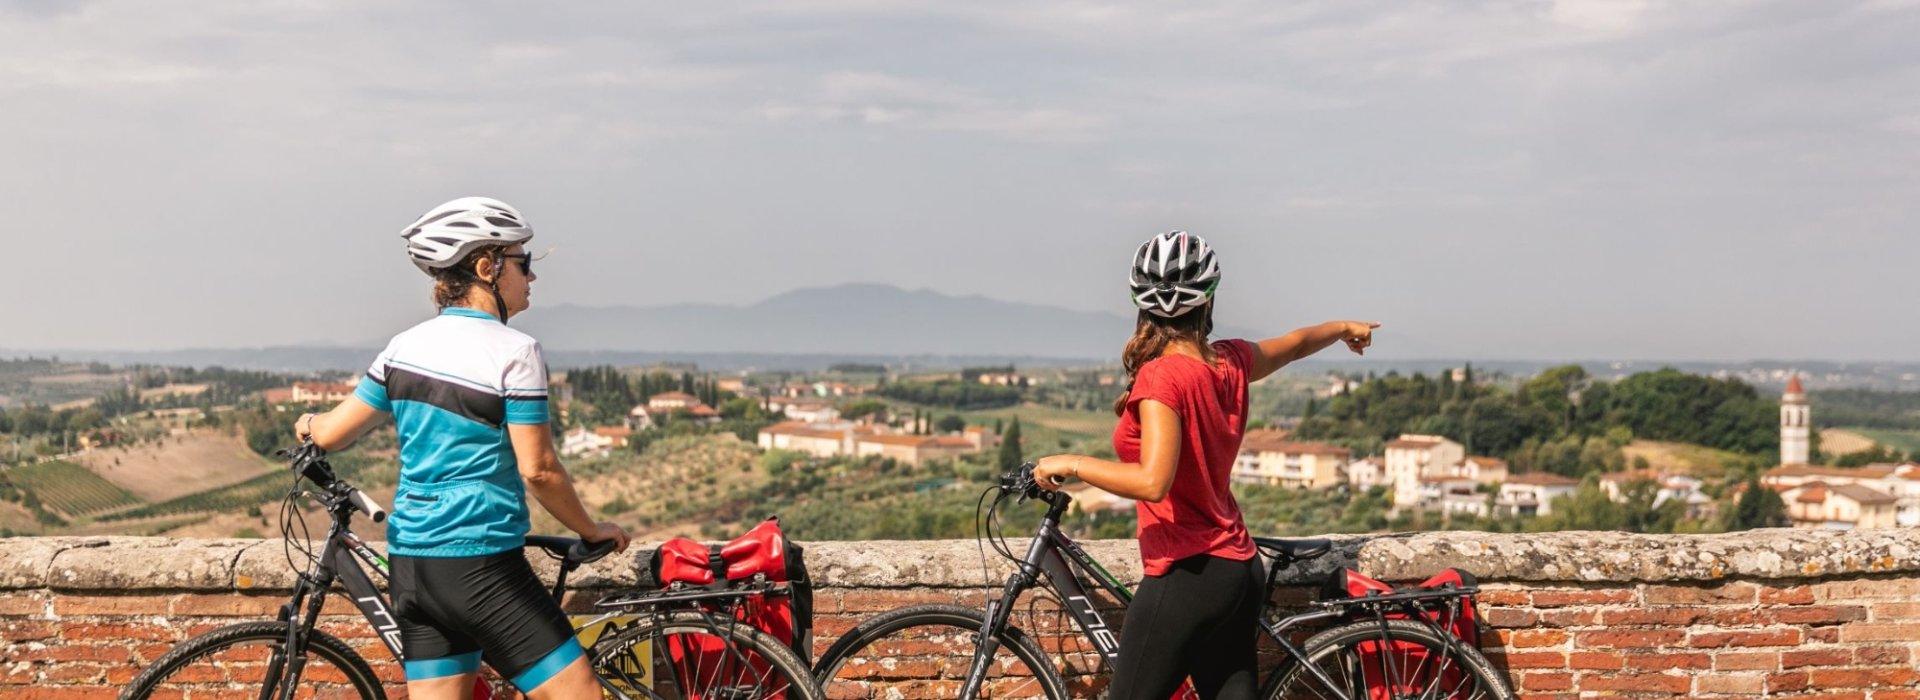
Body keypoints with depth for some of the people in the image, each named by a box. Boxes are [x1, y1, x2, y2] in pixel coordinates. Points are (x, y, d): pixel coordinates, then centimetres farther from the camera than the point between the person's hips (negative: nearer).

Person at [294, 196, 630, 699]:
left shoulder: (406, 346, 8)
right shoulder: (513, 351, -11)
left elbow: (332, 433, 11)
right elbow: (538, 470, -12)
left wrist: (308, 424, 34)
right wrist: (591, 531, 2)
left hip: (410, 562, 8)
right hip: (481, 565, -8)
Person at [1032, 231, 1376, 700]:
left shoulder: (1162, 376, -17)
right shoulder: (1231, 362, 4)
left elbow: (1152, 481, -28)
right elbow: (1296, 343, 25)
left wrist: (1072, 464, -15)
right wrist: (1343, 327, 45)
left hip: (1188, 574, -8)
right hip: (1238, 569, 8)